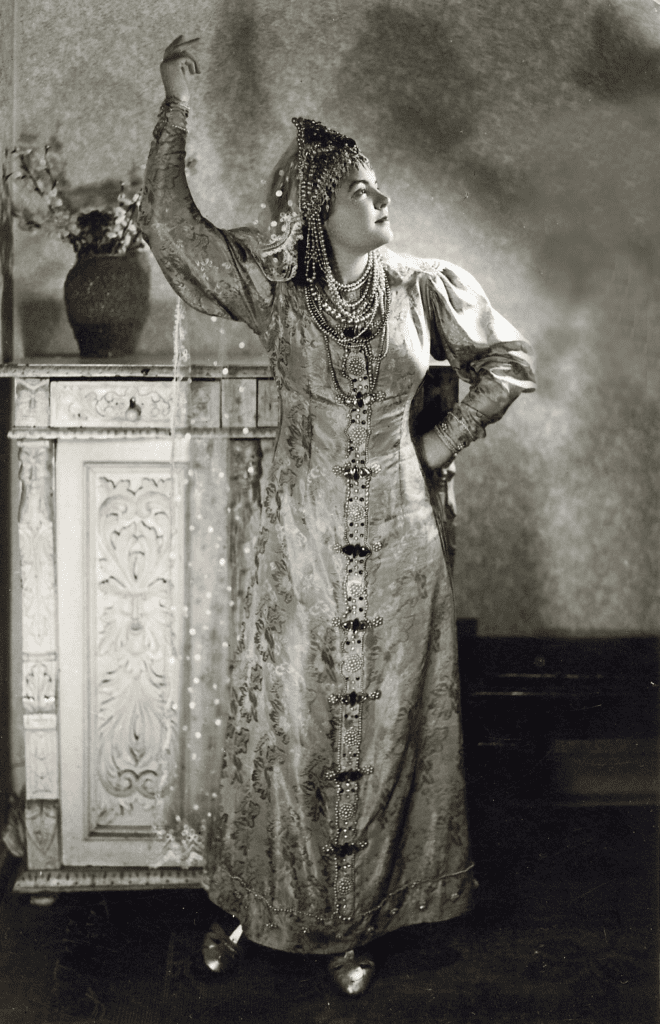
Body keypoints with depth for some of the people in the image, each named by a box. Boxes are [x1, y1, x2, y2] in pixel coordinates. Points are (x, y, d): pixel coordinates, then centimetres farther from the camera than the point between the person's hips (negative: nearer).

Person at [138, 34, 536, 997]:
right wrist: (177, 110, -15)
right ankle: (253, 901, 25)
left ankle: (358, 918, 23)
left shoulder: (423, 287, 2)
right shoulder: (275, 289, -1)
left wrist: (439, 443, 4)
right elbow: (169, 226, -9)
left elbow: (509, 364, 13)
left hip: (398, 539, 1)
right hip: (303, 538, -1)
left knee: (385, 721, 8)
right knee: (283, 720, 7)